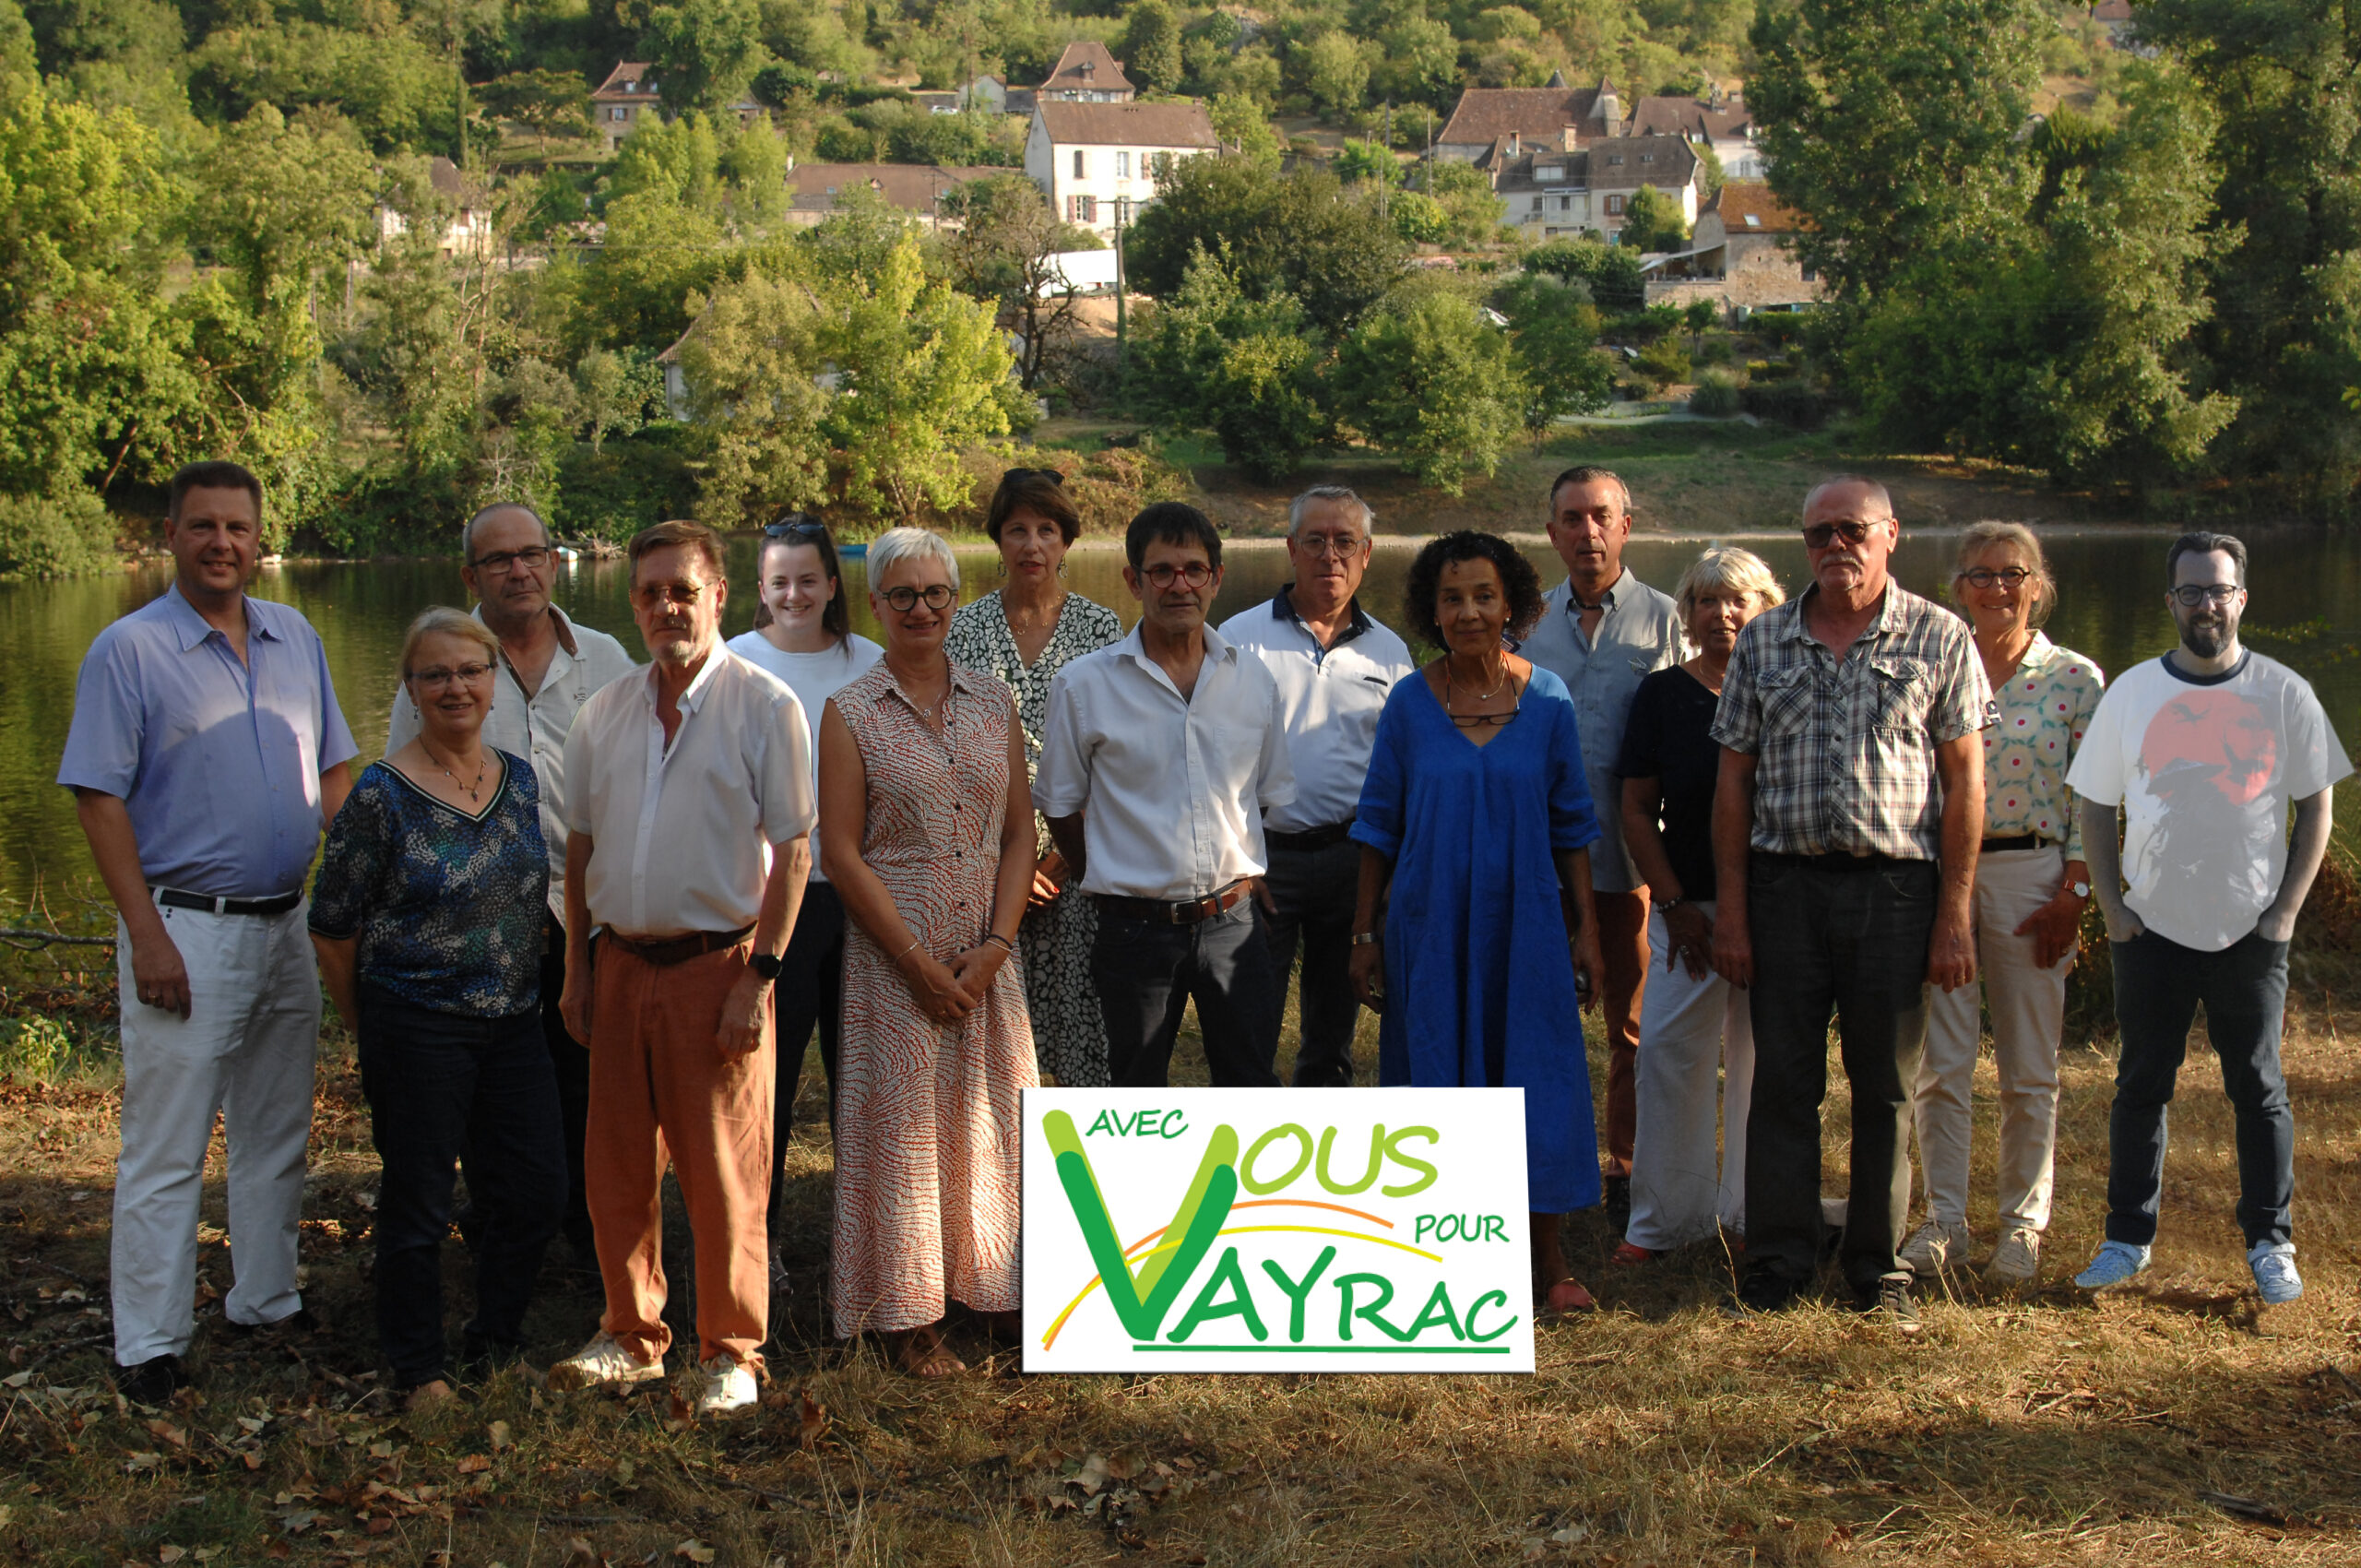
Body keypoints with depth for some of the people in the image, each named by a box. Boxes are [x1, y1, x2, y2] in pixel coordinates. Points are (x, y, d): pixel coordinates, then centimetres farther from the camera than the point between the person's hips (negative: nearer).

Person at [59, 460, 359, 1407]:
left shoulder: (295, 639, 9)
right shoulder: (129, 651, -7)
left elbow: (333, 772, 16)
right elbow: (99, 799, -10)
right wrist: (147, 935, -16)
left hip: (289, 926, 6)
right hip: (187, 928, -6)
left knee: (277, 1135, 15)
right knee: (165, 1149, -2)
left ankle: (268, 1301, 28)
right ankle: (149, 1345, 5)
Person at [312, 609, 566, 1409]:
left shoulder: (520, 779, 5)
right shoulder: (381, 796, -11)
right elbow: (332, 928, -5)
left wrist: (524, 990, 16)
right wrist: (374, 1027, 3)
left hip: (514, 1021, 5)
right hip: (417, 1028, -5)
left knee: (535, 1192, 10)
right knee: (418, 1205, 5)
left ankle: (497, 1341, 31)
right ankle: (420, 1371, 22)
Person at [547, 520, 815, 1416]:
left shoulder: (765, 707, -6)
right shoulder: (604, 717, 10)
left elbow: (793, 852, -7)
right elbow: (581, 847, 16)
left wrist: (758, 977, -12)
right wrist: (577, 970, 11)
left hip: (716, 964, -5)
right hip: (622, 963, 5)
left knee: (724, 1175, 1)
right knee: (618, 1166, 10)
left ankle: (729, 1355, 13)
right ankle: (632, 1338, 25)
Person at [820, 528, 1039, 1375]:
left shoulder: (994, 703, 8)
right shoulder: (849, 713, -2)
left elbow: (1020, 833, 7)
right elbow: (841, 852, -6)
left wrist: (994, 947, -6)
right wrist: (920, 963, -11)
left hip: (989, 954, 3)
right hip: (893, 950, -3)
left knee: (992, 1113, 5)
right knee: (903, 1121, 0)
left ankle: (997, 1288, 19)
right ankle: (910, 1314, 11)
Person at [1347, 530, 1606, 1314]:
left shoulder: (1547, 698, 0)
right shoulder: (1409, 704, -2)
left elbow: (1572, 825, 4)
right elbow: (1379, 827, 4)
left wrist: (1586, 929, 1)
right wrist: (1364, 936, 2)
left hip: (1525, 923, 0)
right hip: (1429, 922, 0)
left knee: (1536, 1072, 2)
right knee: (1438, 1073, 6)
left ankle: (1546, 1256, 12)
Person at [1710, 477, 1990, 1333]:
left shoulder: (1939, 639, 2)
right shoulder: (1764, 639, 8)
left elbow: (1964, 780, 0)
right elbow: (1734, 777, 8)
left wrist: (1954, 916, -5)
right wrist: (1730, 909, 2)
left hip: (1895, 885, -1)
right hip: (1785, 882, 2)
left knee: (1887, 1086, 6)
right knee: (1782, 1078, 4)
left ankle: (1878, 1264, 17)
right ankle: (1778, 1257, 15)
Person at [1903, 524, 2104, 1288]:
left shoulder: (2075, 679, 1)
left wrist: (2071, 897, -7)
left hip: (2029, 873, -1)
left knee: (2030, 1068, 4)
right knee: (1940, 1062, 2)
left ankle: (2024, 1224, 16)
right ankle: (1943, 1219, 12)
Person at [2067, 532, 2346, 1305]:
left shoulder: (2284, 694, -1)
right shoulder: (2131, 693, 1)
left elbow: (2315, 807, 3)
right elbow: (2095, 806, 6)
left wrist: (2287, 910, -4)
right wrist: (2112, 909, -1)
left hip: (2253, 930, -1)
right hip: (2152, 929, 1)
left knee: (2260, 1089, 6)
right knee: (2141, 1088, 8)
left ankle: (2270, 1243, 17)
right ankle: (2128, 1239, 19)